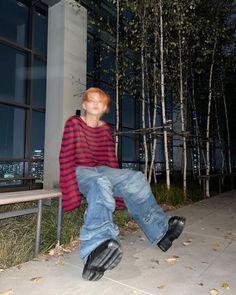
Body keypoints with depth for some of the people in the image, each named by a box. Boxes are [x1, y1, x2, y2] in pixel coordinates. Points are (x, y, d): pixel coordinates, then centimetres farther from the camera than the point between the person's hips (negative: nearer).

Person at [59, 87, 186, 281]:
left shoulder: (106, 129, 15)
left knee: (136, 178, -16)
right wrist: (72, 190, -17)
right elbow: (66, 158, -8)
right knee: (101, 184, -38)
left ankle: (161, 231, -8)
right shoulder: (74, 123, -1)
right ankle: (95, 249, -56)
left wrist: (120, 185, 10)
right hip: (80, 172, -5)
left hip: (102, 171, 5)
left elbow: (111, 160, 15)